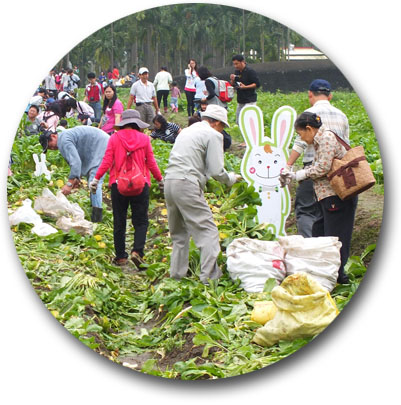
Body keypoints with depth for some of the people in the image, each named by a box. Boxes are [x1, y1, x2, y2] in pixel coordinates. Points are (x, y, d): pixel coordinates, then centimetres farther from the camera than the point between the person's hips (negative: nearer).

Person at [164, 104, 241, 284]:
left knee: (178, 232, 18)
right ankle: (209, 276, -12)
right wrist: (231, 179, 14)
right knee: (208, 231, -5)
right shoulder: (213, 135, 0)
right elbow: (216, 171, -6)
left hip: (169, 181, 8)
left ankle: (176, 274, 20)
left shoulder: (186, 131, 25)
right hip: (187, 184, -8)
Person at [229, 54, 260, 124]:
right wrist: (232, 80, -4)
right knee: (239, 122, 10)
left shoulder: (250, 71, -11)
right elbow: (233, 85, 18)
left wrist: (245, 87, -22)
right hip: (240, 101, 8)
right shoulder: (236, 72, 11)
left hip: (250, 101, -8)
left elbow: (257, 84, -14)